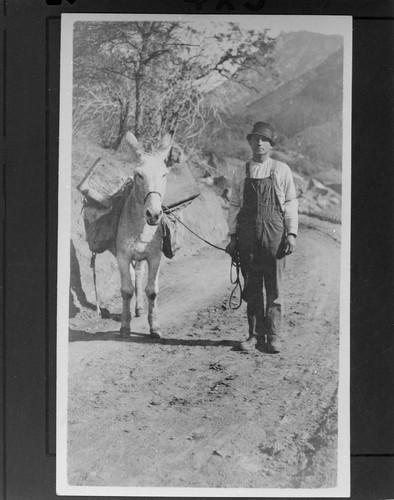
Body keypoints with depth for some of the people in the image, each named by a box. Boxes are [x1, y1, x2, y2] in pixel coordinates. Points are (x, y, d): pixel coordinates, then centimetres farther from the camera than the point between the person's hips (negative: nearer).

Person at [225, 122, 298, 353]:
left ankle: (274, 336, 10)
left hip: (274, 236, -2)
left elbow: (291, 204, 2)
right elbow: (234, 206, 12)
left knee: (274, 289, 1)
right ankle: (255, 335, 16)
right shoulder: (241, 174, 10)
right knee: (252, 289, 7)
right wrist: (233, 236, 7)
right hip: (247, 237, 2)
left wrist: (292, 233, -5)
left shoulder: (282, 171, 3)